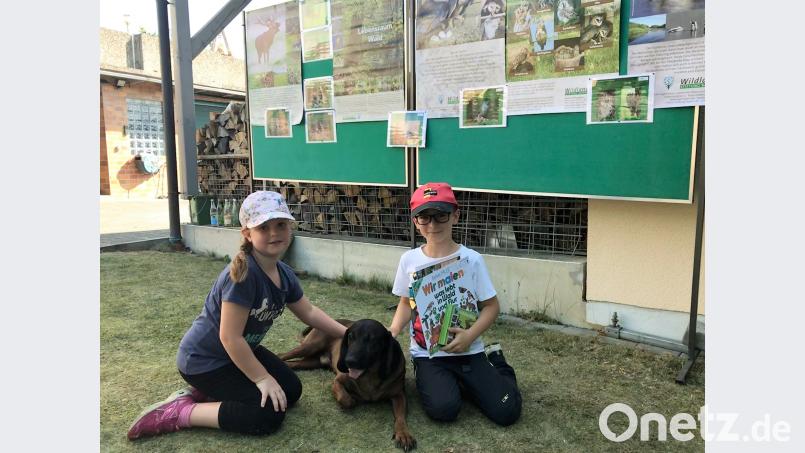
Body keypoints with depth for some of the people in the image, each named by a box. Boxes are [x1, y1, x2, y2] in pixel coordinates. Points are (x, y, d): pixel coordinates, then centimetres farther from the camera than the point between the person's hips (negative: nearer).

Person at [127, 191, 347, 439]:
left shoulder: (284, 274, -5)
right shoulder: (243, 274, -32)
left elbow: (309, 312, 12)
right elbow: (230, 337, -29)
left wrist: (346, 333, 9)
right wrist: (261, 378, -20)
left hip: (240, 351, 9)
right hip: (203, 359, -9)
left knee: (291, 390, 7)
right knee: (269, 415, -14)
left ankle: (203, 393, 11)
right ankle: (178, 413, -5)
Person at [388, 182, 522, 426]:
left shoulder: (471, 259, -6)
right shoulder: (409, 260, -1)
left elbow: (491, 306, -1)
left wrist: (470, 335, -17)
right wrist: (393, 330, -7)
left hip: (468, 351, 0)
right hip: (428, 354, 0)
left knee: (507, 411, -12)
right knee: (443, 408, -26)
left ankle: (493, 363, 18)